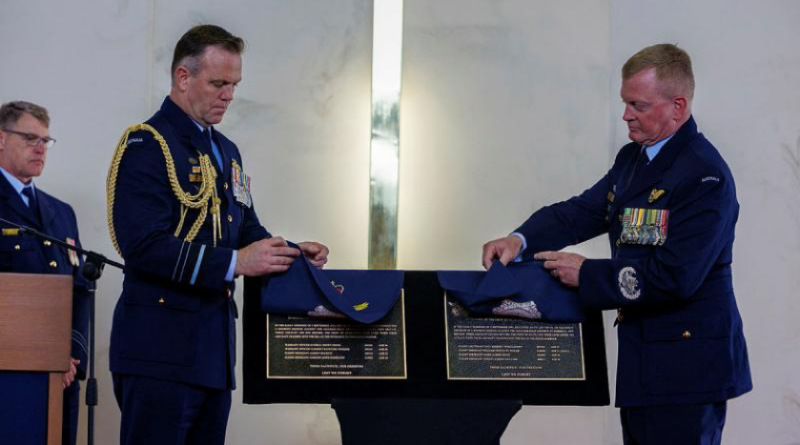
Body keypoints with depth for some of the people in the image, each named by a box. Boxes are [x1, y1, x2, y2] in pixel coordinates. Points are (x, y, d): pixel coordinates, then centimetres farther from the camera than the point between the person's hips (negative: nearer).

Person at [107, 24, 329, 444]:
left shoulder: (226, 151, 19)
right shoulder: (146, 146, -10)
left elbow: (246, 229, 24)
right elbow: (144, 246, -20)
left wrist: (291, 253, 3)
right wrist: (235, 262, -24)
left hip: (214, 347, 8)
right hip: (161, 346, -8)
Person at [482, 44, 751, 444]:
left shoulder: (705, 176, -19)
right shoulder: (632, 159, 12)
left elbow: (675, 276, -24)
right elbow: (583, 211, 10)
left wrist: (587, 275, -17)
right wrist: (520, 241, -9)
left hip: (686, 368, -9)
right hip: (642, 363, 9)